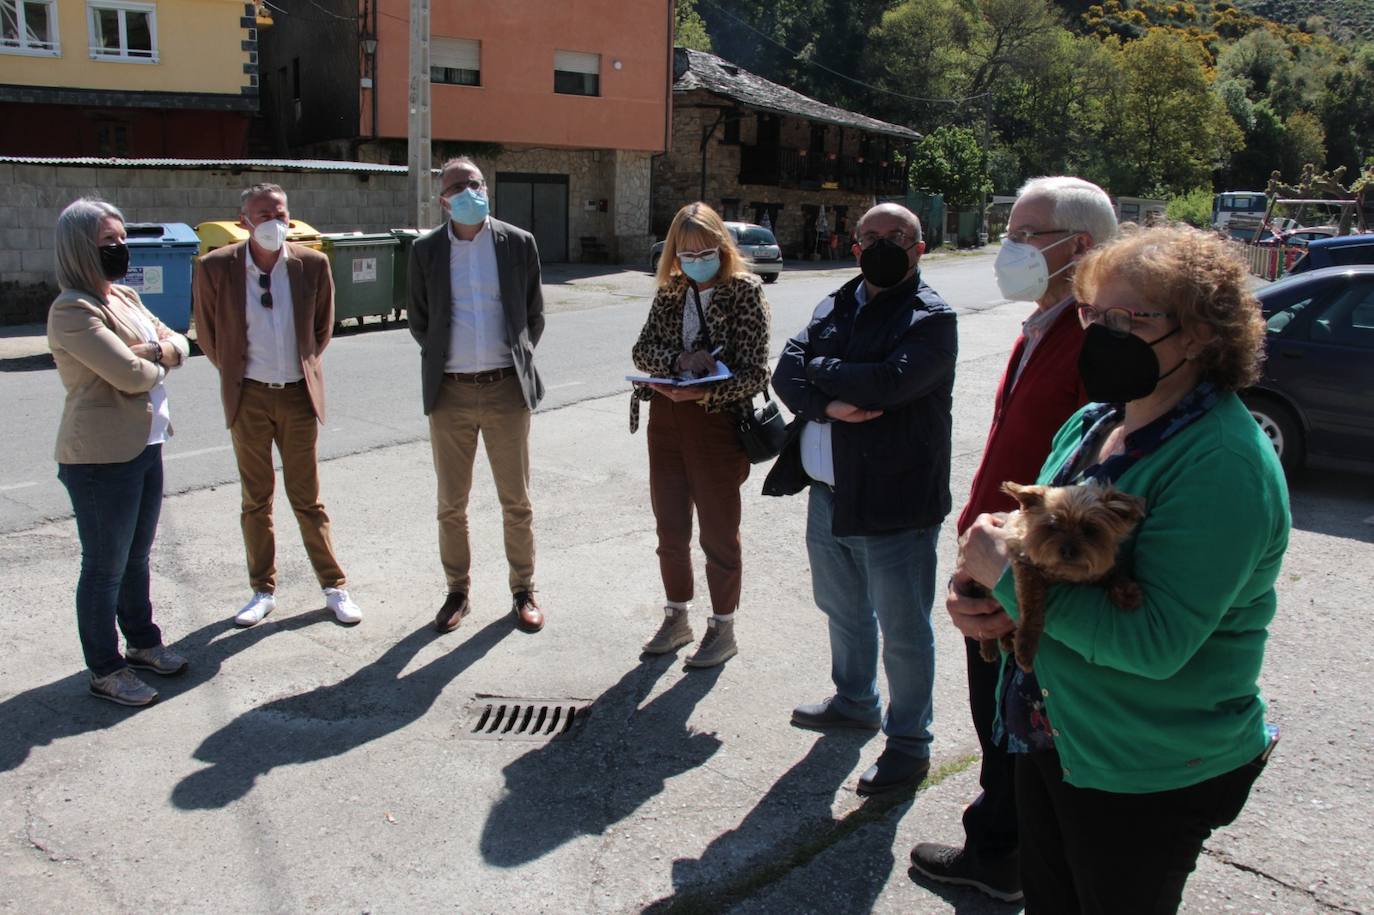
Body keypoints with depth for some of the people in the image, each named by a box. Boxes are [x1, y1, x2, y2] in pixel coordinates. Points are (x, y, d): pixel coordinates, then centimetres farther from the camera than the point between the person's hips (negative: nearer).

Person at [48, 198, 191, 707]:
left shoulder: (125, 297, 11)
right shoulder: (72, 310, -17)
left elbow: (178, 343, 12)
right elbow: (131, 374, -25)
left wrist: (159, 350, -11)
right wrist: (158, 362, -3)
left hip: (145, 446, 9)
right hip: (102, 458, -8)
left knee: (137, 557, 21)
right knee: (105, 567, 4)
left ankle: (142, 642, 36)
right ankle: (105, 671, 16)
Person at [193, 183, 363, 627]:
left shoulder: (313, 264, -6)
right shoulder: (215, 268, -7)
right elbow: (207, 333, 6)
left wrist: (303, 368, 9)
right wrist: (235, 373, 8)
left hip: (298, 394, 0)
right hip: (248, 396, 0)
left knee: (307, 498, 6)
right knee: (256, 499, 10)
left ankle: (334, 587, 18)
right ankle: (262, 591, 23)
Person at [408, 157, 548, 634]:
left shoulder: (519, 244, 1)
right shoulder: (425, 250, 2)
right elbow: (418, 321, 12)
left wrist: (517, 360, 8)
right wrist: (444, 360, 10)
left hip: (506, 388, -1)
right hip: (450, 393, 1)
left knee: (516, 501, 7)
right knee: (451, 504, 9)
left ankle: (523, 590, 22)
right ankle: (457, 591, 25)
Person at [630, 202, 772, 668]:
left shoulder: (746, 293, -9)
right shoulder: (670, 292, 6)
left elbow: (754, 374, -14)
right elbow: (642, 349, 0)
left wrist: (705, 391, -30)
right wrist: (678, 360, -20)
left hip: (716, 424, -5)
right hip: (665, 421, 5)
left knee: (718, 532, 7)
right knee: (670, 528, 15)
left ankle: (723, 628, 24)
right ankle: (677, 618, 34)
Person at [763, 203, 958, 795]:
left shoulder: (930, 319, -10)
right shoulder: (836, 306, 11)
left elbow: (889, 380, -27)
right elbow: (786, 373, 0)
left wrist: (820, 369, -12)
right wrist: (828, 405, -19)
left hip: (894, 500, -7)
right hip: (829, 493, 7)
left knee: (902, 630, 5)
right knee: (841, 608, 24)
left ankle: (909, 743, 23)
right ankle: (855, 702, 47)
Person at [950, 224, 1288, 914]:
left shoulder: (1224, 462, -24)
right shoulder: (1094, 422, 1)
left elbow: (1155, 642, -31)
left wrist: (1010, 573, -26)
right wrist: (983, 592, -11)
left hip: (1151, 777, -7)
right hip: (1050, 736, 7)